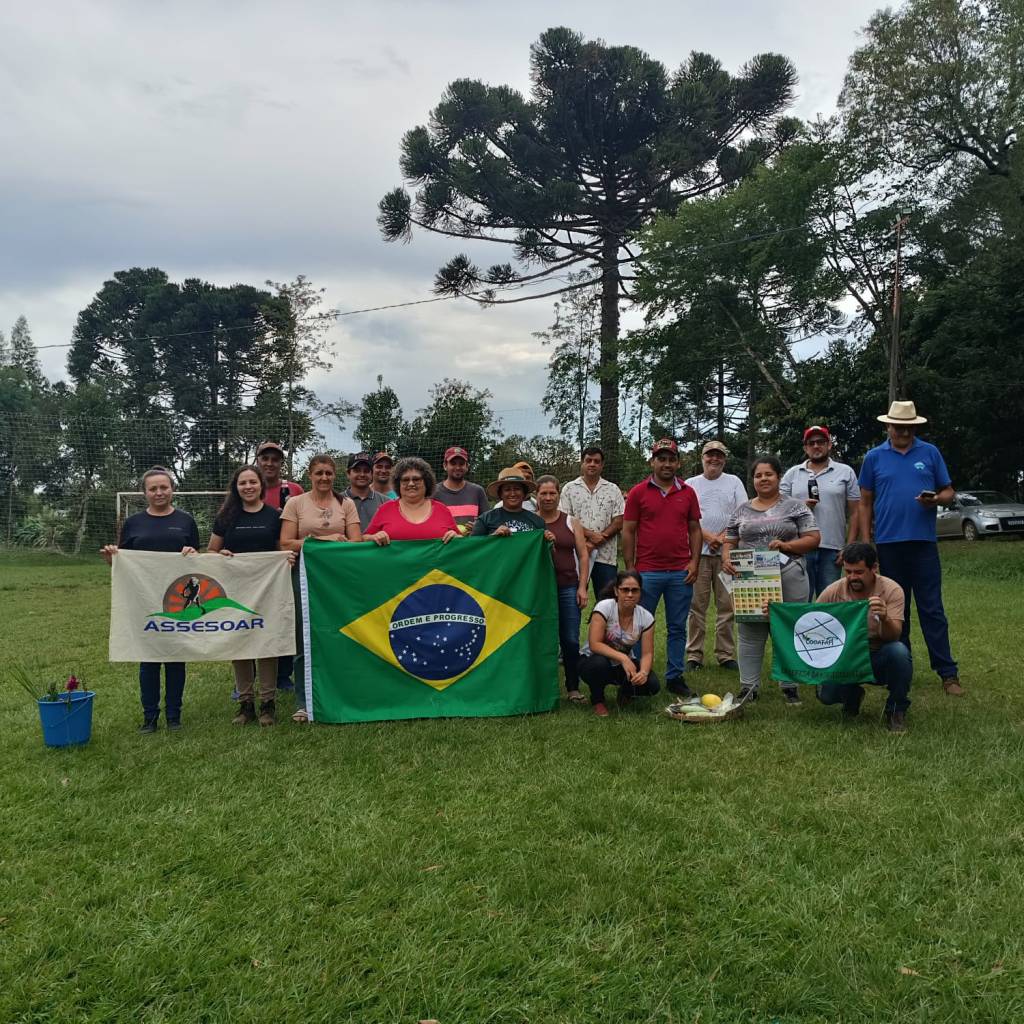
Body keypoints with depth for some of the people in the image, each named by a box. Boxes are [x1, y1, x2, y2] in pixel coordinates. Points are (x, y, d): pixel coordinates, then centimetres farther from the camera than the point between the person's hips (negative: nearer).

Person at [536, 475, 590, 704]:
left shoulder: (571, 522, 9)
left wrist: (582, 587, 0)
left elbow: (583, 556, 7)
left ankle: (573, 688, 13)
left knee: (570, 640, 0)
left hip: (568, 588, 1)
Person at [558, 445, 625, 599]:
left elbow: (619, 521, 2)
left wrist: (595, 543, -9)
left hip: (606, 556, 1)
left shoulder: (612, 490, 10)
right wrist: (590, 534, -14)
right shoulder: (569, 488, 8)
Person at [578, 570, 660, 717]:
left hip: (626, 664, 3)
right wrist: (622, 657, -39)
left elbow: (647, 653, -12)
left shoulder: (646, 617, -11)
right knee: (600, 663, -39)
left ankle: (625, 693, 13)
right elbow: (594, 644, -29)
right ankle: (597, 700, -6)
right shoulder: (604, 607, -22)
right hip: (592, 662, -3)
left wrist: (643, 671, -33)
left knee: (652, 684, -24)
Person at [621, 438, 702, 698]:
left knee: (677, 628, 9)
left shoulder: (688, 493, 9)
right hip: (647, 572, -2)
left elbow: (695, 530, 11)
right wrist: (630, 569, -3)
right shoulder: (638, 492, 1)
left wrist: (695, 562, 0)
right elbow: (628, 532, 1)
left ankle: (675, 677, 19)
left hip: (681, 572, 2)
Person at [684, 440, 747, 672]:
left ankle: (726, 654, 10)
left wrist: (723, 537, -9)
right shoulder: (691, 484, 10)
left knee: (726, 604, 3)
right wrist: (707, 536, -10)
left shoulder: (734, 482, 11)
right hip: (697, 551, -1)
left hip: (727, 552, 1)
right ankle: (694, 655, 5)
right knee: (696, 605, 0)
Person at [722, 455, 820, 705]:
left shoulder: (795, 506, 5)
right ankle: (748, 687, 10)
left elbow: (813, 538, 0)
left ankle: (790, 686, 13)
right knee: (750, 633, 3)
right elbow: (729, 542, 14)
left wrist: (785, 546, -15)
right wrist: (726, 558, -7)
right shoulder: (742, 511, 13)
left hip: (789, 579, -2)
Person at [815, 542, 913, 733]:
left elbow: (893, 636, -24)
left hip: (879, 658, -1)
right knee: (827, 694, -24)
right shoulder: (833, 592, -9)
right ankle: (852, 696, 18)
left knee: (899, 651, -34)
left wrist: (884, 618, -47)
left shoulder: (891, 590, -15)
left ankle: (896, 710, -7)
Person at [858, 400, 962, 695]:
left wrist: (937, 499, -15)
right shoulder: (874, 457, 6)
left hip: (923, 541, -1)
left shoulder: (930, 453, 6)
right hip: (887, 543, 1)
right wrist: (866, 541, 1)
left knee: (932, 608, -2)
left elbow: (949, 491, 9)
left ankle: (948, 673, 2)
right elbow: (866, 502, 8)